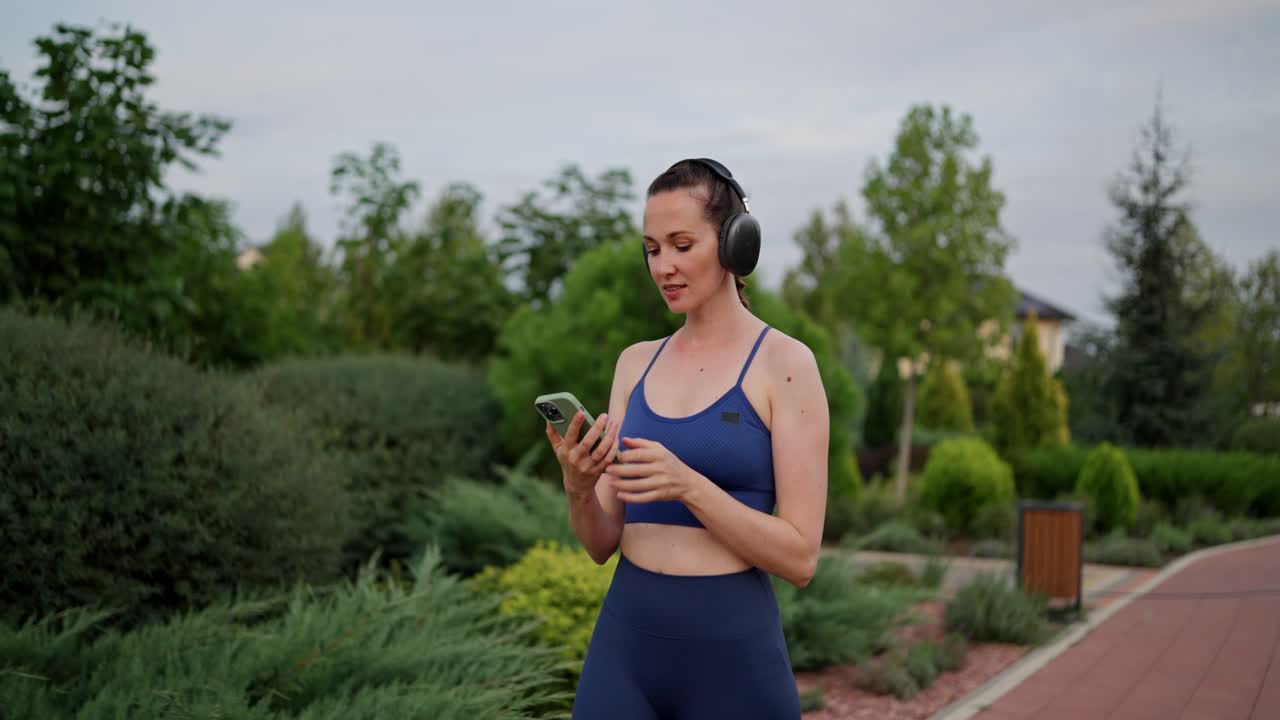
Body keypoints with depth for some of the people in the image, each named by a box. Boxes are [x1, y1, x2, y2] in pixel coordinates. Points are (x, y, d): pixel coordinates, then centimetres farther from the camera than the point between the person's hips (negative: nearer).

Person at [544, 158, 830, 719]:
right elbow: (602, 544, 6)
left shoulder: (784, 363, -7)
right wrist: (578, 487, -14)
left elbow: (799, 557, -11)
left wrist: (688, 485, -22)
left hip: (732, 649, -4)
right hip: (625, 638, 4)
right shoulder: (635, 363, 7)